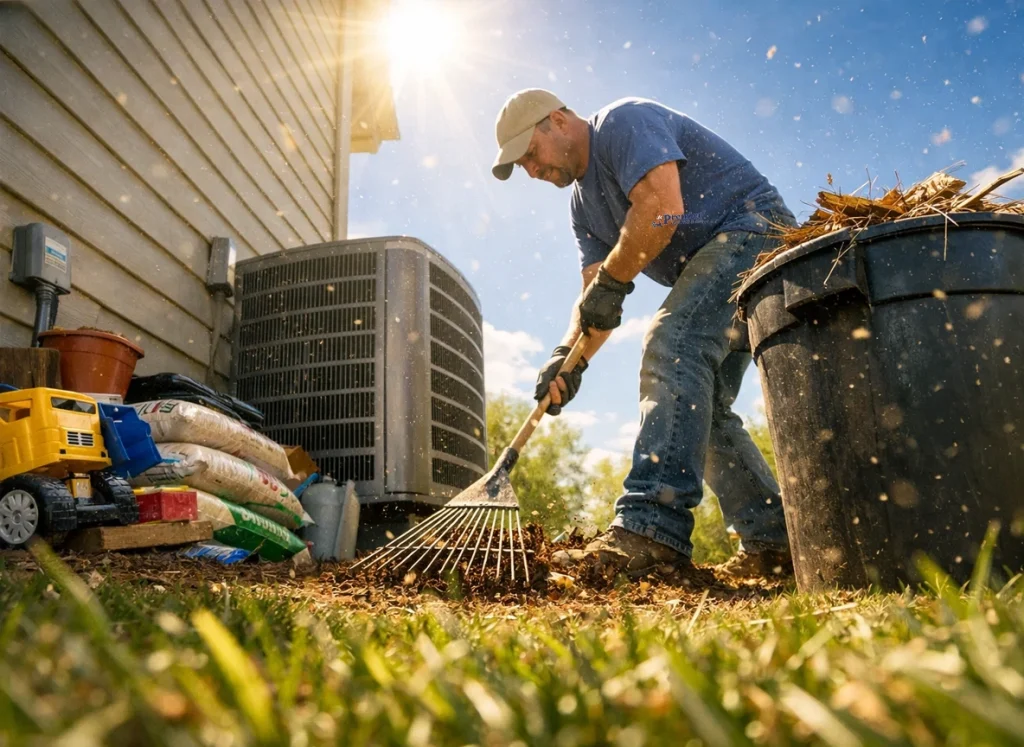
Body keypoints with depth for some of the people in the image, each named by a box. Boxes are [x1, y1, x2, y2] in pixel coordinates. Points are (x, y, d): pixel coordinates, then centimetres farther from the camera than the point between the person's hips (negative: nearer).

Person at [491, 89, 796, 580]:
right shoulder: (583, 205, 16)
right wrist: (569, 354, -11)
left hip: (753, 230, -10)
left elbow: (662, 209, -26)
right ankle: (774, 542, 9)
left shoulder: (624, 122, -9)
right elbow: (597, 299, 6)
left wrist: (610, 281, -16)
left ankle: (651, 530, -35)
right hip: (708, 268, 10)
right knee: (698, 404, 4)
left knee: (671, 349, -28)